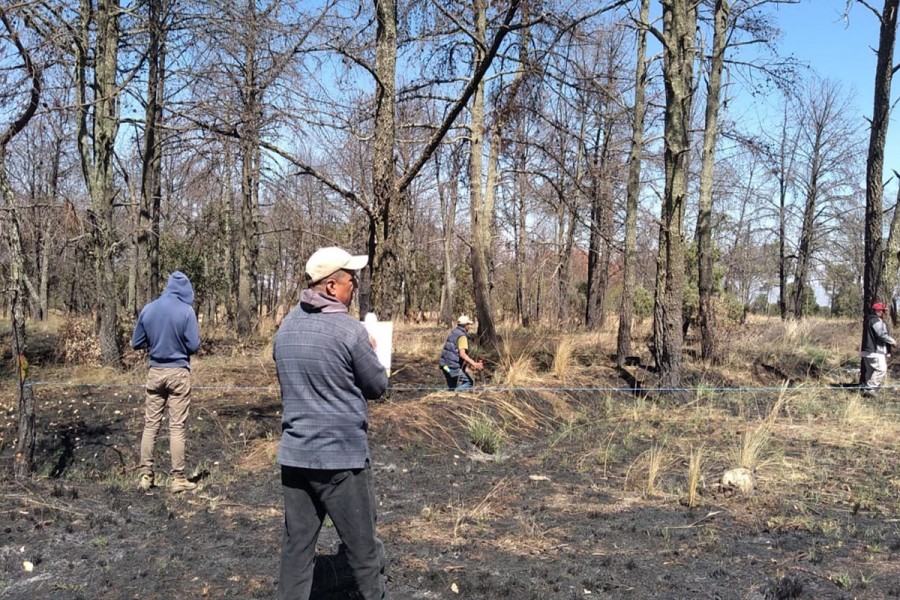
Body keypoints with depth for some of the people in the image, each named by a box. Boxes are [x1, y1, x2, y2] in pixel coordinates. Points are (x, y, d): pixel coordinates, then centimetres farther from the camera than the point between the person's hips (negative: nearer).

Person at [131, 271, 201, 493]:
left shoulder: (148, 309, 1)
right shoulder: (186, 310, -11)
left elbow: (136, 343, 7)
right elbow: (194, 345, -11)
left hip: (155, 372, 4)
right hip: (178, 373, -3)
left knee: (150, 425, 10)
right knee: (177, 427, 0)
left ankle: (146, 475, 12)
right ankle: (177, 478, 4)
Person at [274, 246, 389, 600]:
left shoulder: (287, 325, 6)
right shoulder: (349, 330, -16)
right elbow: (378, 387, -5)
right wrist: (369, 353, 13)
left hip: (294, 455, 6)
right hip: (341, 456, -6)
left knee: (297, 546, 12)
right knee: (363, 549, 8)